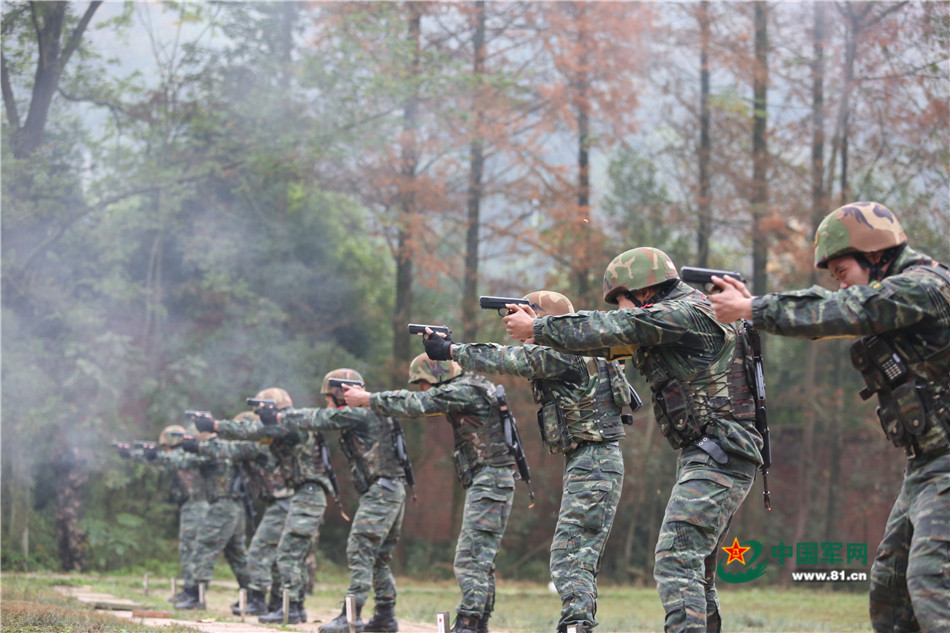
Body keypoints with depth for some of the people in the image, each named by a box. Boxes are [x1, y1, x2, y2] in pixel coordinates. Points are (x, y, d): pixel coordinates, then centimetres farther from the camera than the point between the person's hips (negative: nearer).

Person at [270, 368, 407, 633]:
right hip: (390, 492, 10)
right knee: (378, 556, 14)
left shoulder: (359, 413, -11)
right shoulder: (360, 415, 18)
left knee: (360, 550, -12)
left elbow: (316, 420, -3)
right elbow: (322, 418, 27)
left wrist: (281, 417, 11)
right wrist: (286, 415, 22)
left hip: (381, 491, -10)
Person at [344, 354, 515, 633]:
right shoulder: (468, 390, 18)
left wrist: (366, 399, -7)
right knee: (481, 559, 12)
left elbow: (416, 403, -15)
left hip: (489, 482, -11)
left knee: (470, 558, -14)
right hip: (487, 484, 11)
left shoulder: (465, 390, -13)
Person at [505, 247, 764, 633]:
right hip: (704, 457, 11)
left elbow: (610, 330, -14)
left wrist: (535, 329, -4)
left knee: (674, 561, -18)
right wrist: (539, 328, 12)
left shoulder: (686, 313, -13)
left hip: (719, 459, -11)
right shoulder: (663, 322, 18)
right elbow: (613, 343, 20)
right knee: (694, 569, 14)